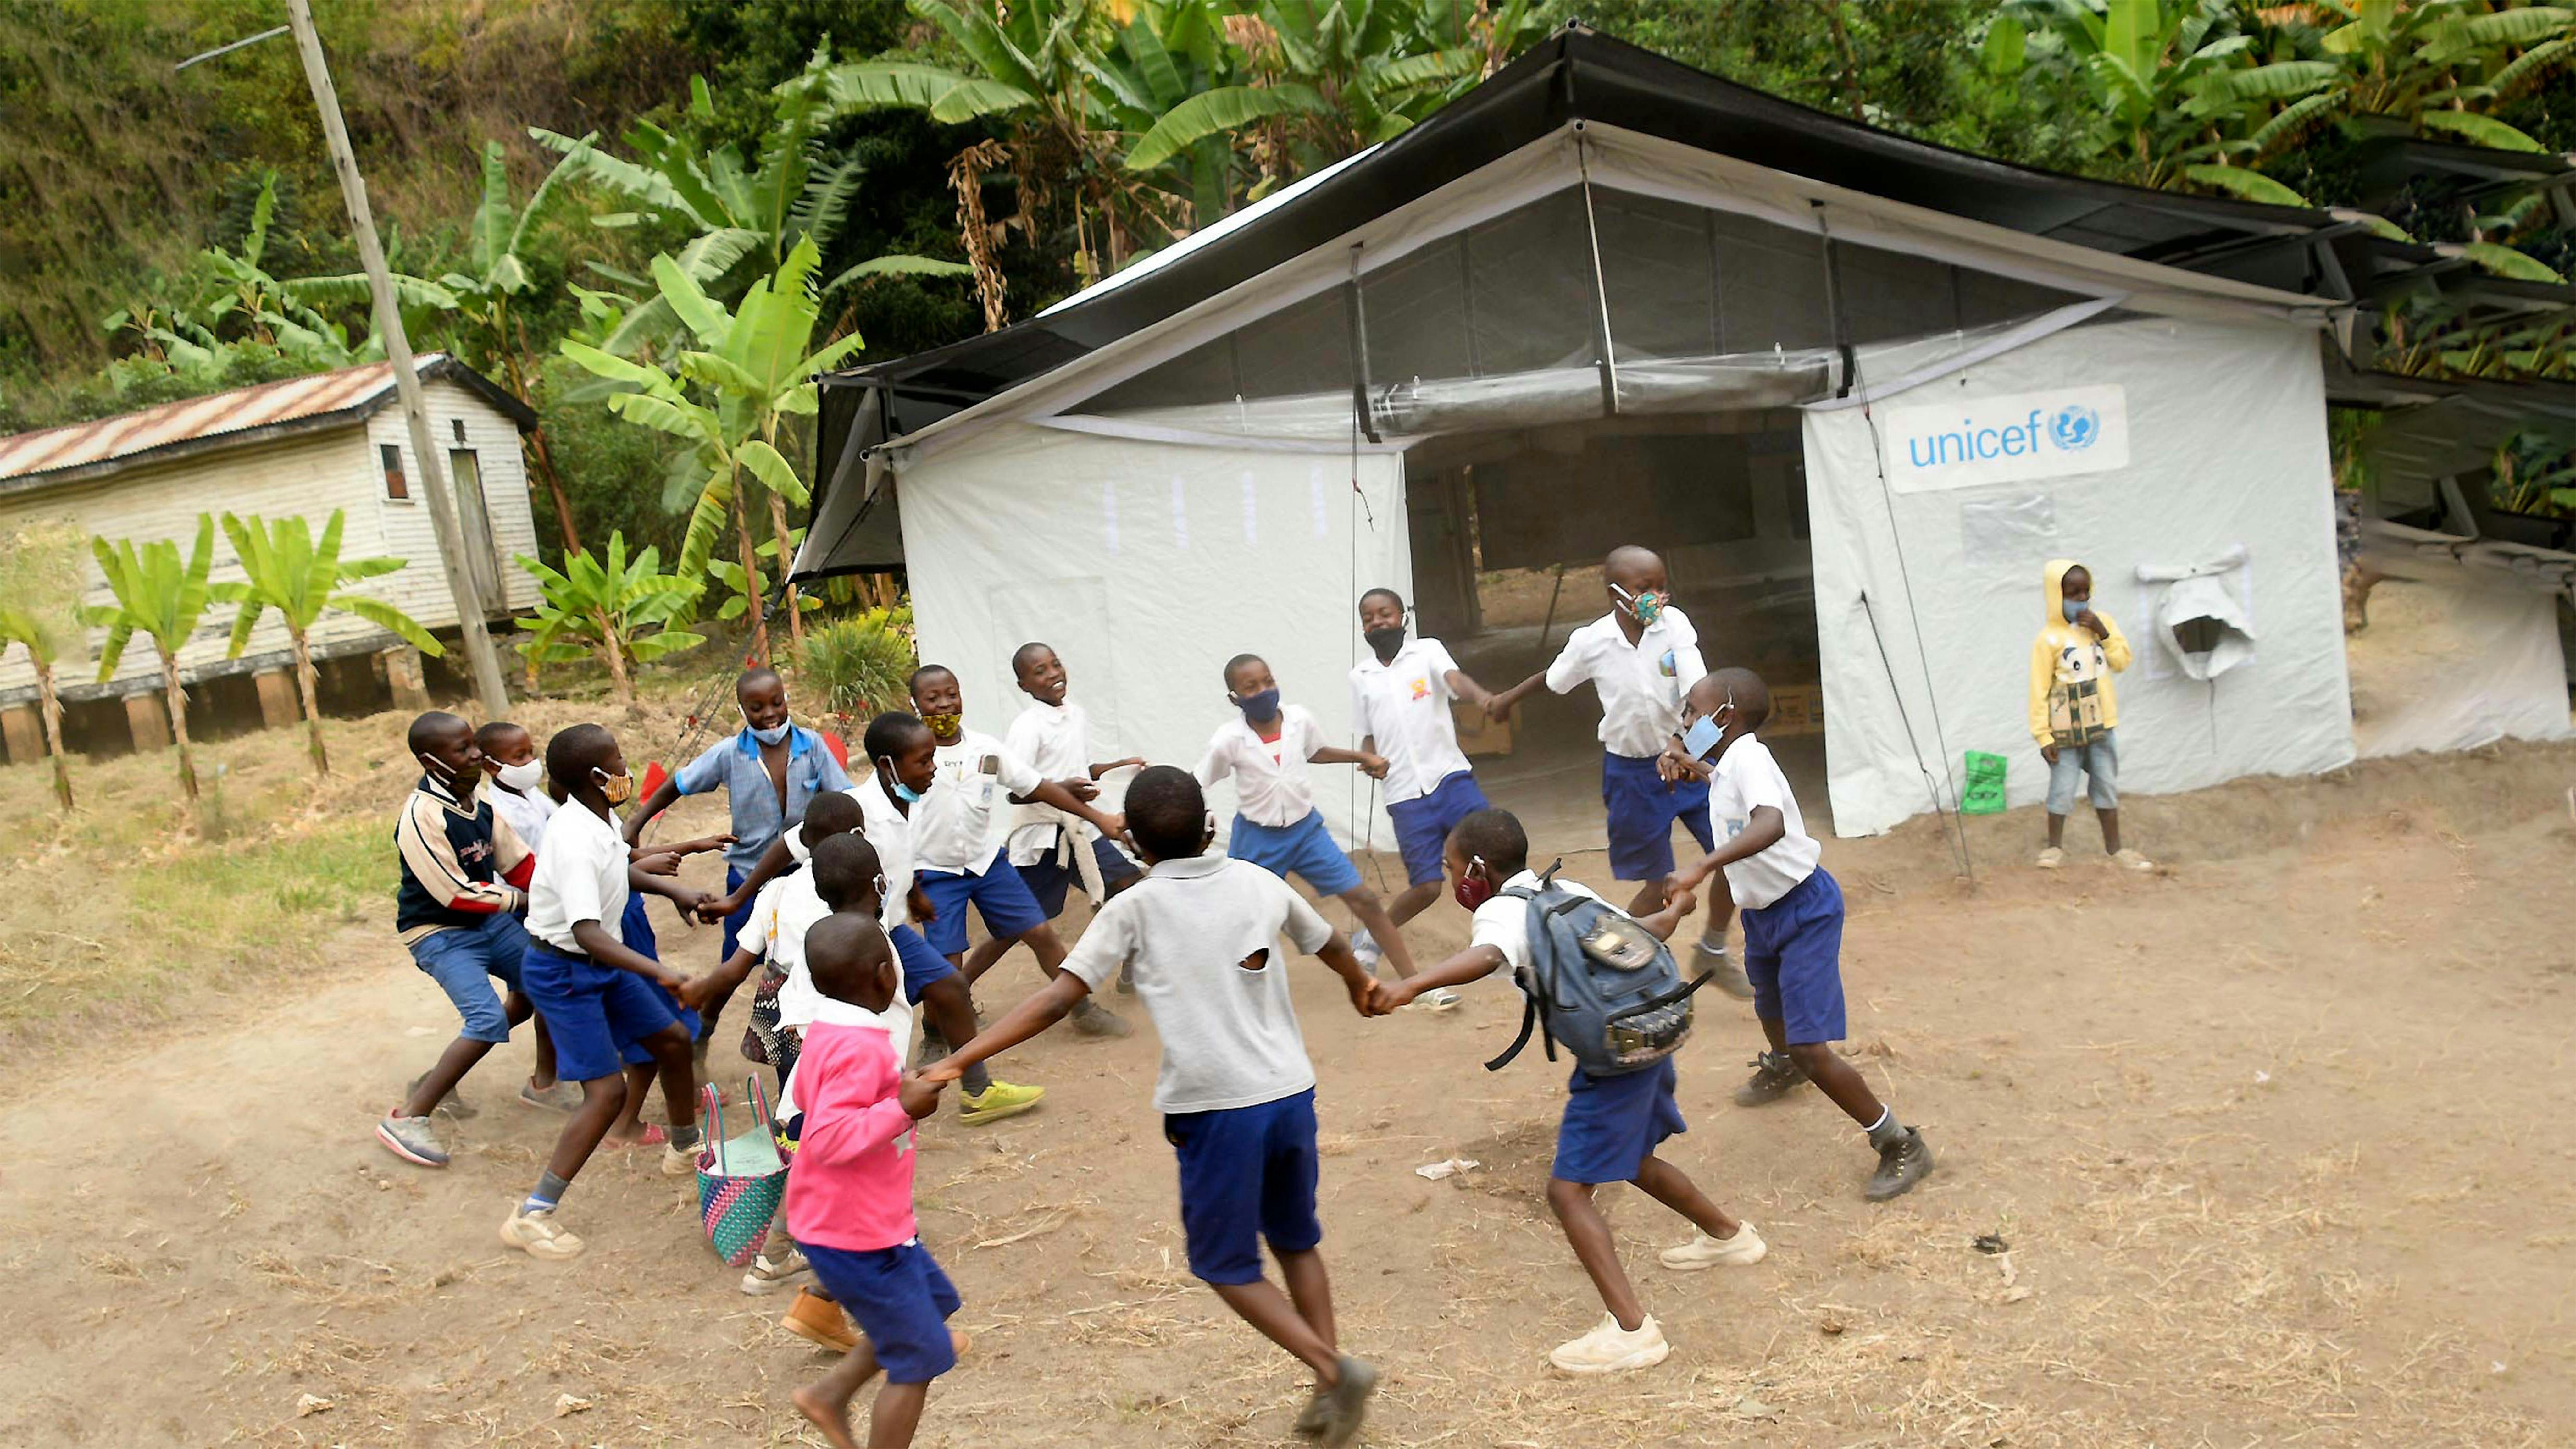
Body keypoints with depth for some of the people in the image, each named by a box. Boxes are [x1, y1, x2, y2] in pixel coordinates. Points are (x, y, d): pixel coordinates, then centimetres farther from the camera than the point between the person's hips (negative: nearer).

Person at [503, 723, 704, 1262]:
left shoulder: (602, 819, -3)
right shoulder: (576, 841, -31)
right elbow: (587, 931, -40)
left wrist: (679, 894, 25)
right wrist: (659, 973, -46)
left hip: (602, 961, 9)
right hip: (562, 971, -9)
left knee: (672, 1039, 19)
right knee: (607, 1091, -13)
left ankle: (686, 1148, 43)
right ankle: (531, 1216, -7)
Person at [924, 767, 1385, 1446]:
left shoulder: (1134, 908, -3)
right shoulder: (1260, 883, 9)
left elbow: (1056, 1001, -10)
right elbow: (1332, 946, 27)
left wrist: (958, 1061, -10)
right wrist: (1362, 984, 49)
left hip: (1217, 1110, -4)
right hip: (1291, 1095, 4)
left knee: (1226, 1265, 14)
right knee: (1295, 1241, 24)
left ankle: (1335, 1368, 0)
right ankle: (1331, 1391, 25)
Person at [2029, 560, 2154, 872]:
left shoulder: (2101, 622, 4)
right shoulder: (2049, 639, -12)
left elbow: (2122, 661, 0)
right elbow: (2040, 690, -11)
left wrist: (2103, 633, -14)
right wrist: (2043, 735, -14)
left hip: (2101, 724, 5)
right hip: (2066, 730, -5)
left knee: (2107, 786, 12)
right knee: (2062, 790, 1)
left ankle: (2115, 849, 21)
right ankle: (2055, 847, 17)